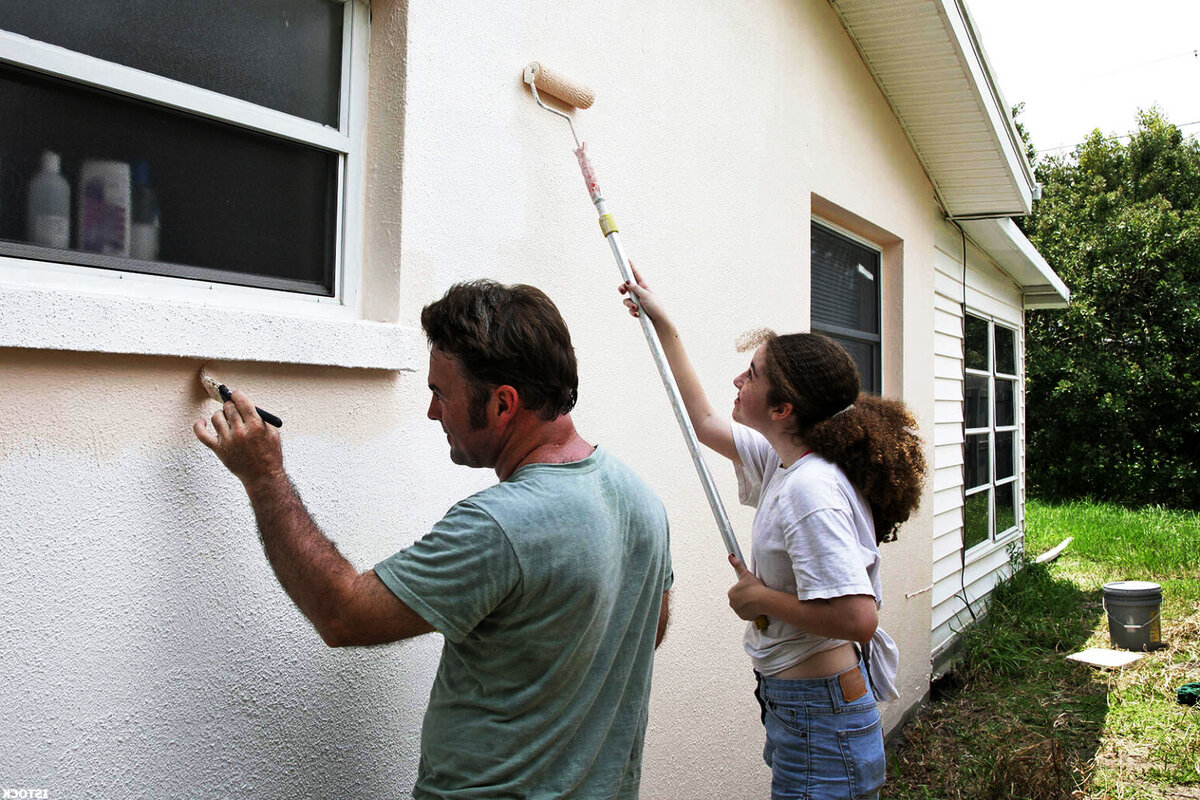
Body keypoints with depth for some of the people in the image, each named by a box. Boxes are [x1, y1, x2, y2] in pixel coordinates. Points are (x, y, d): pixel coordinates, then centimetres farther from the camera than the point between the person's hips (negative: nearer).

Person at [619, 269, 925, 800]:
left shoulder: (810, 489, -26)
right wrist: (663, 326, 20)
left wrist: (761, 598, -18)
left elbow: (857, 618, -34)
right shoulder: (783, 461, 2)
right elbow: (705, 423, 18)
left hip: (822, 715, -9)